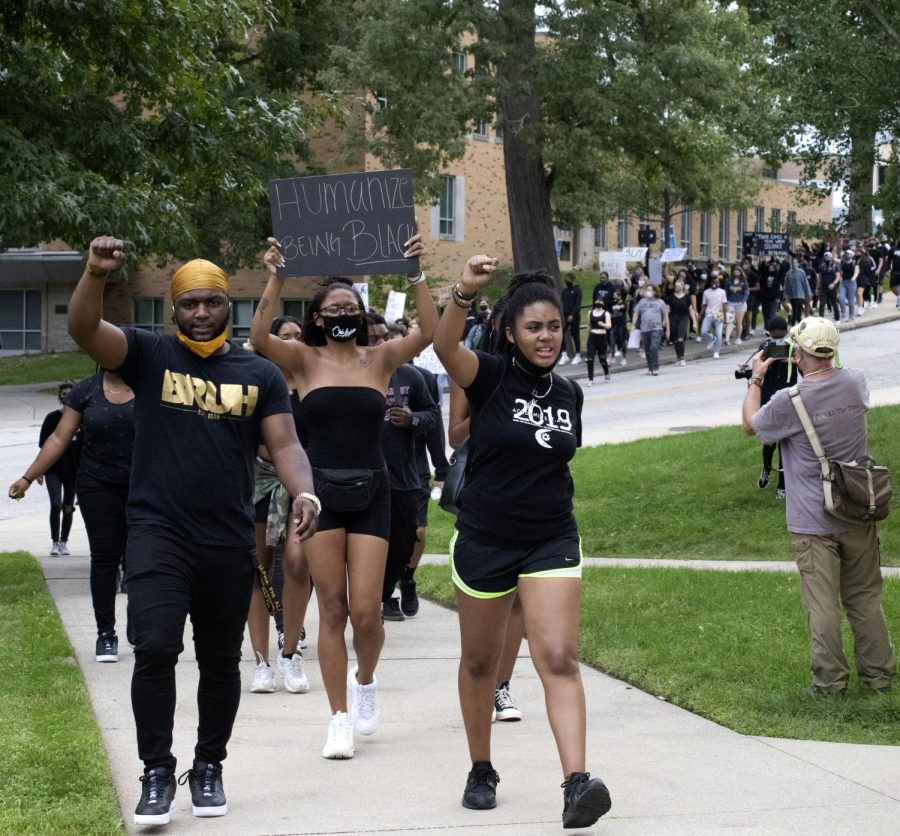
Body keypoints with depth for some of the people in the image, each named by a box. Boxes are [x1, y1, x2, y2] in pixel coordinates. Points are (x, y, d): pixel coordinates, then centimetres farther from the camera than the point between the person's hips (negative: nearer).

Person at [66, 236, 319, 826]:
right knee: (155, 648, -16)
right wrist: (96, 273, -31)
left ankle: (209, 767, 27)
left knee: (221, 661, 11)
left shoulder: (260, 374, 7)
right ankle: (157, 772, -3)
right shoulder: (149, 355, 2)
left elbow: (285, 444, 1)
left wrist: (304, 493, -19)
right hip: (157, 532, -2)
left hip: (230, 542, 3)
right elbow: (83, 328, -12)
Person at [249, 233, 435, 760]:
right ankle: (340, 719, 10)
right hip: (322, 493, 0)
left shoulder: (380, 359, 5)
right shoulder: (305, 360, 3)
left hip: (371, 494, 0)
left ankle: (365, 679, 29)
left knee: (366, 611, -4)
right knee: (332, 609, 1)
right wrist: (277, 278, -23)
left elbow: (429, 331, -10)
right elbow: (260, 337, -15)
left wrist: (417, 275, -19)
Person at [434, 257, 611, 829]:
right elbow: (445, 346, -30)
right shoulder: (491, 377, -9)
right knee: (480, 661, 12)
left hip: (551, 541, 2)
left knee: (559, 659, -12)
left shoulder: (569, 394, 5)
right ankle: (482, 772, 30)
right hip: (485, 540, -2)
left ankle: (577, 783, -22)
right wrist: (464, 292, -47)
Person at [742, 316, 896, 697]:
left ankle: (830, 680, 7)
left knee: (822, 604, 2)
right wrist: (827, 364, 25)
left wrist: (755, 380, 13)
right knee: (866, 597, 15)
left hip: (813, 523, -5)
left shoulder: (789, 402, -19)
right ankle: (879, 672, 22)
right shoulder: (855, 383, -5)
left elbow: (751, 424, 2)